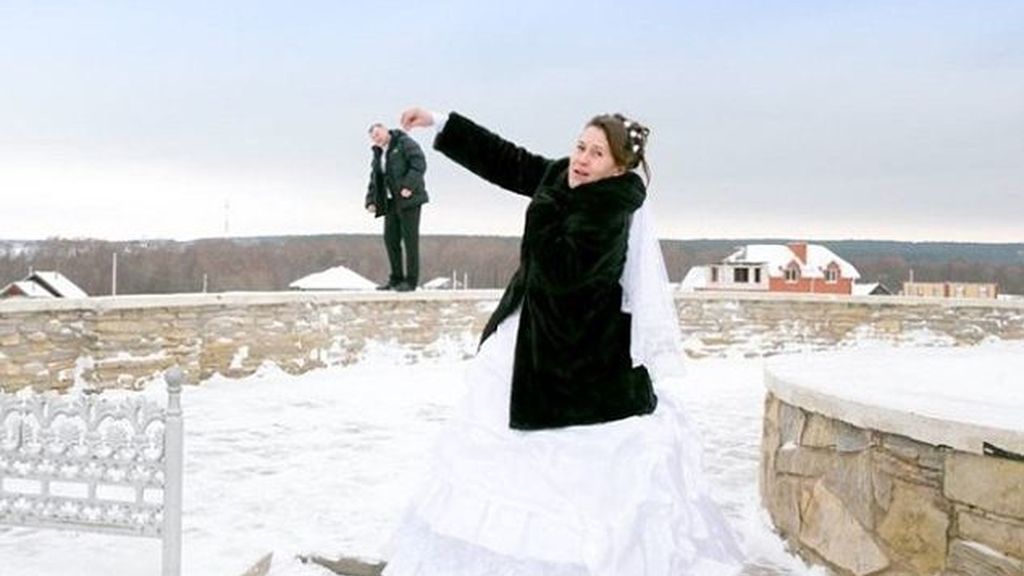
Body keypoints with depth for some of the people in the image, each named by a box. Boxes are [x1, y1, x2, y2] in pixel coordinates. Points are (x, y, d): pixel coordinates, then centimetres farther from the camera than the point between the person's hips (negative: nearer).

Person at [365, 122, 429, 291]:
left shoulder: (404, 143, -2)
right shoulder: (378, 155, 20)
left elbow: (419, 163, -14)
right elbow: (374, 182, 19)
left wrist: (409, 186, -24)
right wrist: (371, 202, 4)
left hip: (409, 198, -7)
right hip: (392, 202, 7)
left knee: (410, 238, -6)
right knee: (390, 239, 2)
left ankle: (411, 280, -4)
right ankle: (396, 278, 9)